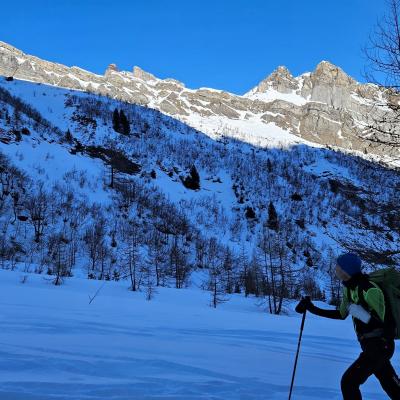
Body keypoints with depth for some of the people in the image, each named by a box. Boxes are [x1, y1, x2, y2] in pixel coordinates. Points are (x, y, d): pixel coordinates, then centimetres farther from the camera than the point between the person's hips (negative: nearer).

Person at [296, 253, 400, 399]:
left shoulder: (370, 290, -23)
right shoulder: (348, 288, 3)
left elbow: (387, 324, -19)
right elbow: (341, 314, 16)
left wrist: (362, 314, -27)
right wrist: (313, 309, 11)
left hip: (381, 345, -9)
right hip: (369, 344, 9)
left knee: (348, 382, -11)